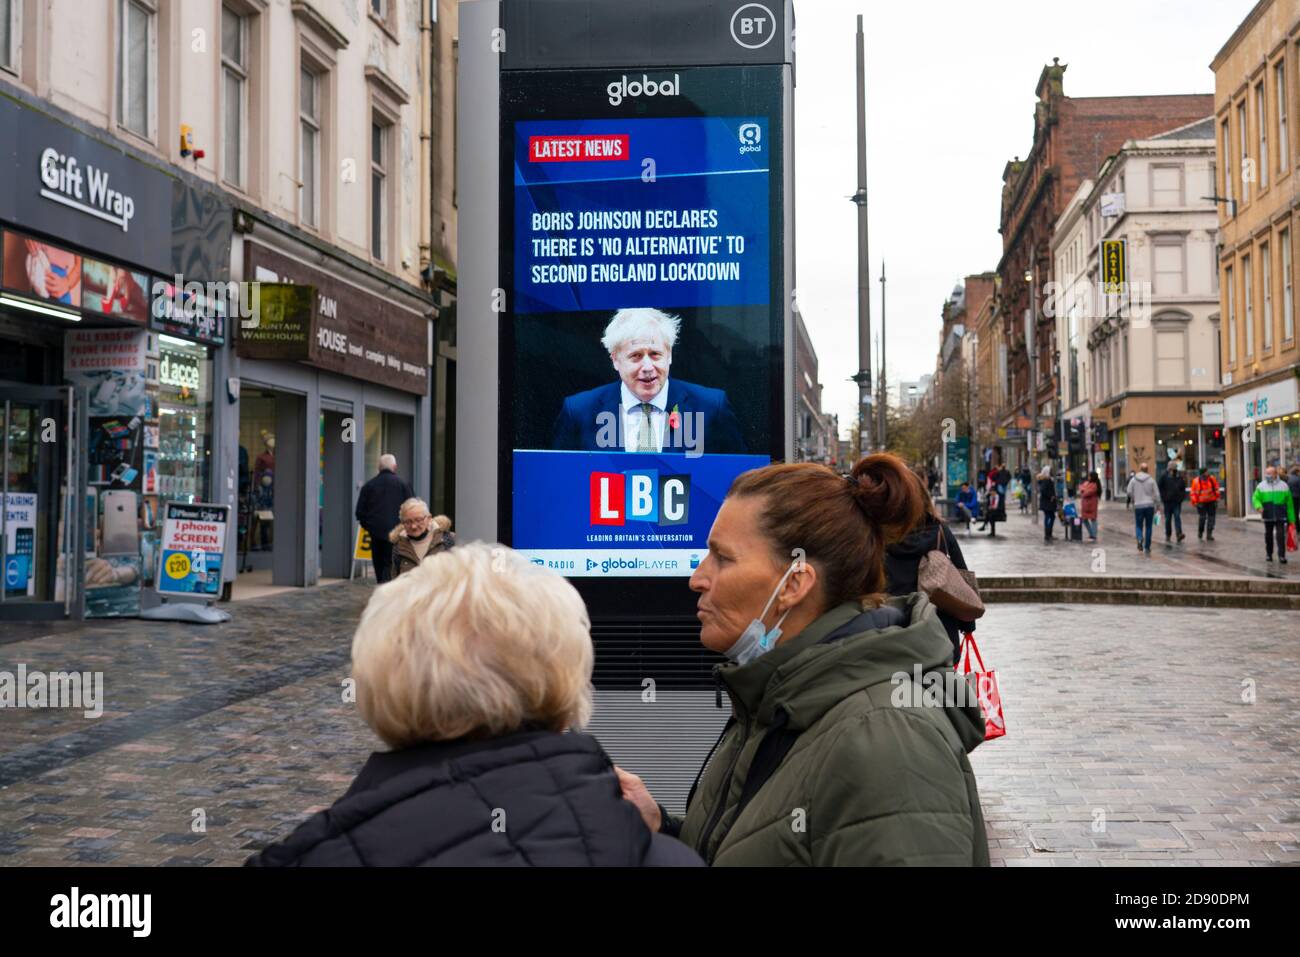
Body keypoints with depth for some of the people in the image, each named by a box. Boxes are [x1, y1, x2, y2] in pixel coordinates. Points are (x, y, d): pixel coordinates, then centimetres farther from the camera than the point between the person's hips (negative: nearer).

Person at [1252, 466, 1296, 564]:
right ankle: (1269, 554, 23)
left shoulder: (1284, 486, 3)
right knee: (1268, 536, 11)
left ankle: (1282, 556, -6)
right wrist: (1258, 506, -23)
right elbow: (1255, 498, 1)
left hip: (1281, 516, -2)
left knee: (1281, 536, -9)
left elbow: (1289, 503, 5)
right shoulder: (1261, 486, 4)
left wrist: (1291, 518, 4)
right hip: (1268, 516, 2)